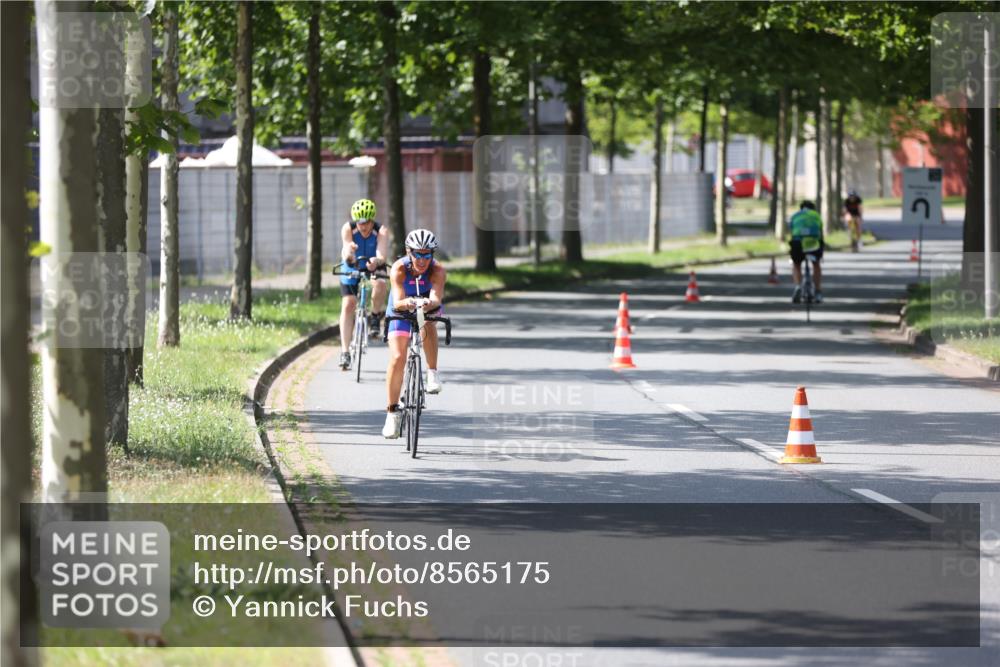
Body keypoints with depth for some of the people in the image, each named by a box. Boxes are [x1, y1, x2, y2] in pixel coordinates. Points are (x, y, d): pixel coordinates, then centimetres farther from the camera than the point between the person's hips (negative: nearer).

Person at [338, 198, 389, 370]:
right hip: (351, 268, 1)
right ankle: (345, 352, -9)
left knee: (380, 284, -34)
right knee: (348, 305, -14)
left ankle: (375, 316, -7)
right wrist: (348, 254, -60)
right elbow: (346, 255, -36)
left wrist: (376, 261, -62)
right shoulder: (348, 229, -24)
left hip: (373, 267, -1)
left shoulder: (381, 231, -26)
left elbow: (381, 255, -39)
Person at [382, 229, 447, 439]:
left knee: (428, 325, -36)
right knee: (397, 358, -13)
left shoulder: (437, 271, -30)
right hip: (401, 311, 0)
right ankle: (393, 412, -3)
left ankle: (432, 373, -20)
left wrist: (431, 303, -68)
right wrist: (406, 303, -64)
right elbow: (397, 301, -41)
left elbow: (437, 298, -45)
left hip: (428, 309, 0)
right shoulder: (399, 269, -30)